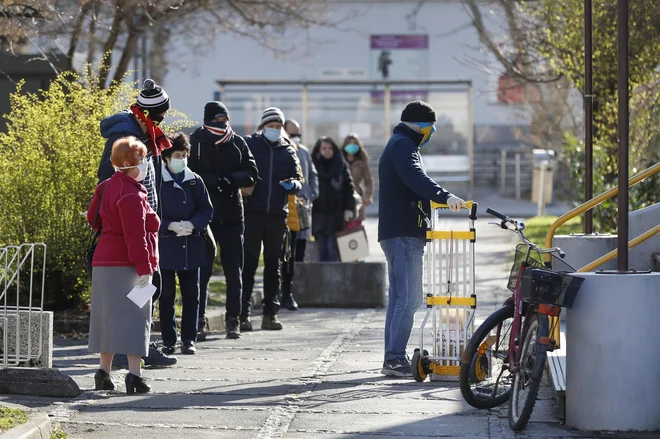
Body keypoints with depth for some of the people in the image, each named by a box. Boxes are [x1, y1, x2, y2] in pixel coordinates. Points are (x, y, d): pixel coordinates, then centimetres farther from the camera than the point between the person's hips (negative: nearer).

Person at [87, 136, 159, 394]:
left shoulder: (107, 187, 11)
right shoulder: (131, 195, -18)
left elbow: (93, 218, 22)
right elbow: (135, 235, -21)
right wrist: (144, 268, -20)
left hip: (104, 261, 9)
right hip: (126, 265, -9)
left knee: (110, 318, 13)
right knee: (133, 317, -8)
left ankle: (103, 373, 16)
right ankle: (134, 374, -13)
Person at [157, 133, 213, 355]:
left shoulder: (195, 181, 6)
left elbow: (206, 210, 8)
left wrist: (192, 224, -11)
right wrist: (171, 226, -18)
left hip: (191, 246, 3)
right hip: (165, 245, -3)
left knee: (191, 294, 6)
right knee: (167, 295, 2)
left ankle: (189, 339, 14)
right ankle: (168, 340, 10)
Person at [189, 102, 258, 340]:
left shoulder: (237, 142, 6)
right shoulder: (196, 142, -3)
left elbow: (252, 173, 4)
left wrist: (231, 180, -13)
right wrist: (213, 181, -20)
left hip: (232, 215, 3)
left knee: (234, 270, 7)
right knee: (202, 269, -2)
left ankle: (233, 320, 15)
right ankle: (199, 320, 4)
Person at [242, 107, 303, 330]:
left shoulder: (288, 151, 13)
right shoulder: (250, 144, 4)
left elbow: (298, 179, 13)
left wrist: (293, 184, -9)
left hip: (277, 214, 4)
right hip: (252, 213, -4)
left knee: (273, 265, 8)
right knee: (248, 264, -4)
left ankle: (271, 313, 14)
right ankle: (243, 313, -2)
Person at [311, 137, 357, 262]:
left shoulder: (341, 166, 7)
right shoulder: (313, 166, 7)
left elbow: (349, 188, 6)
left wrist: (349, 209, -4)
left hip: (336, 214, -1)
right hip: (318, 213, 1)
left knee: (332, 248, -8)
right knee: (322, 249, 0)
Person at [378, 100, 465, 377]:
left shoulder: (397, 145, 24)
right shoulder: (403, 145, -11)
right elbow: (415, 178, -30)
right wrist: (445, 196, -40)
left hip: (395, 232, 11)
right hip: (404, 233, -11)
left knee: (398, 297, 13)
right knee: (409, 297, -14)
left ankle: (393, 358, 15)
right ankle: (394, 358, -17)